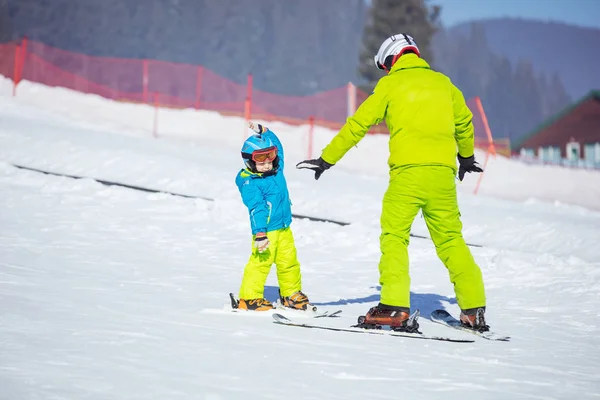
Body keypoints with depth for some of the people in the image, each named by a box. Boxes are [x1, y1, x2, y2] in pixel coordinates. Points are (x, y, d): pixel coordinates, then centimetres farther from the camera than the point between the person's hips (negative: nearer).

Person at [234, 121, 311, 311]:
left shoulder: (276, 170, 6)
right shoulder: (250, 184, -15)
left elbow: (277, 146, 21)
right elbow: (256, 209, -22)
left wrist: (264, 131, 10)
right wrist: (259, 234, -27)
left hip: (284, 228, 8)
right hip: (266, 230, -8)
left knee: (289, 262, 14)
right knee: (261, 261, -9)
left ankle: (291, 294, 28)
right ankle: (249, 298, -2)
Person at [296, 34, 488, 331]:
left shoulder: (391, 84, 7)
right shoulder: (442, 82, 19)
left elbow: (358, 124, 6)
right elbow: (464, 122, 32)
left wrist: (326, 160, 12)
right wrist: (467, 157, 50)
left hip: (408, 170, -4)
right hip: (443, 172, 4)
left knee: (394, 236, -1)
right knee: (450, 240, 11)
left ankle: (395, 307, -14)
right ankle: (474, 310, 8)